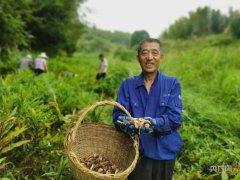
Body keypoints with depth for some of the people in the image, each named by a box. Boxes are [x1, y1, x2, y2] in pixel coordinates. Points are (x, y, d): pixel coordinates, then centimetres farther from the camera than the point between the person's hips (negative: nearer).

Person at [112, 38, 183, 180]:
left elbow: (175, 118, -13)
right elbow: (118, 115, -8)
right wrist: (130, 123, -30)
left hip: (164, 152, 0)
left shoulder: (172, 84, -4)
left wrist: (152, 123, -31)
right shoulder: (128, 84, -1)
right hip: (136, 151, 0)